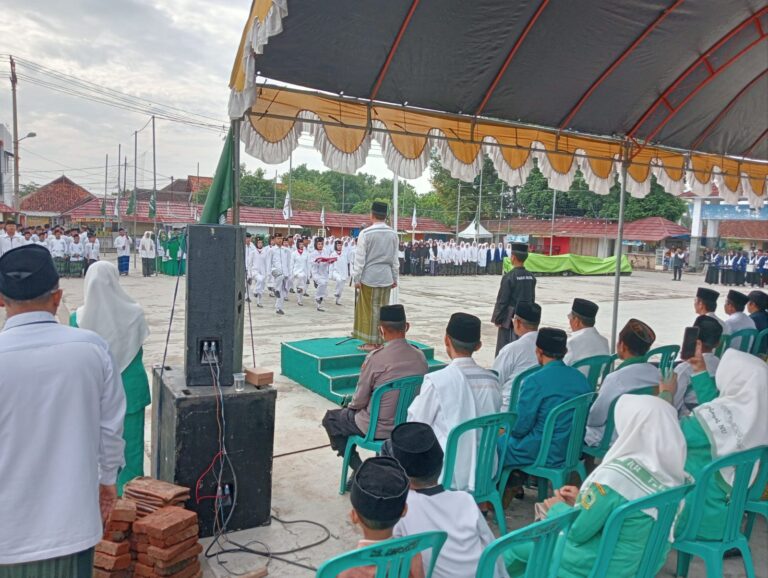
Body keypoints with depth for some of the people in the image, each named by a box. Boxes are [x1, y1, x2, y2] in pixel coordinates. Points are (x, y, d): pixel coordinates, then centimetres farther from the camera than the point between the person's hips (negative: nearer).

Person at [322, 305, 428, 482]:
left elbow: (359, 401, -14)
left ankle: (359, 468, 12)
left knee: (330, 419, 19)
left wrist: (350, 405, 11)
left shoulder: (376, 357, -24)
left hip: (377, 429, -5)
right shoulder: (420, 356, -8)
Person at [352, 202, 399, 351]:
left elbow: (360, 258, -9)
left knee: (369, 310, 4)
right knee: (382, 309, 10)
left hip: (369, 277, -4)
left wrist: (357, 278, -4)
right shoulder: (393, 234, 3)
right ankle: (380, 341, 16)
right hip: (386, 277, 4)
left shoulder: (366, 233, -10)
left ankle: (371, 342, 7)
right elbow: (395, 258, 8)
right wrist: (394, 278, 15)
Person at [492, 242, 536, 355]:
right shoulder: (531, 277, 3)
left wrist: (497, 319, -5)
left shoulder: (509, 277, -16)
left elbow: (502, 300, -14)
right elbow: (532, 299, 11)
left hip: (510, 318, -6)